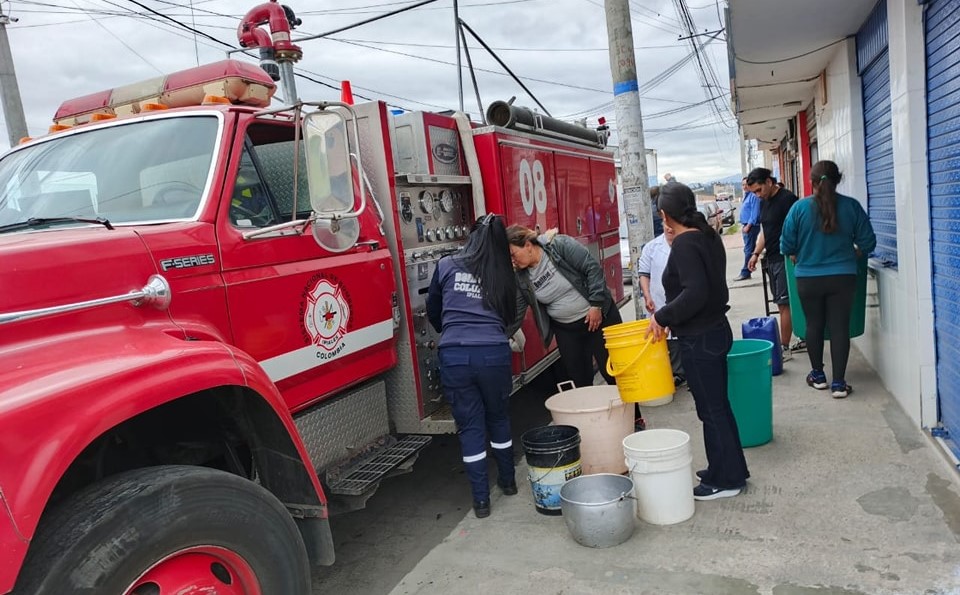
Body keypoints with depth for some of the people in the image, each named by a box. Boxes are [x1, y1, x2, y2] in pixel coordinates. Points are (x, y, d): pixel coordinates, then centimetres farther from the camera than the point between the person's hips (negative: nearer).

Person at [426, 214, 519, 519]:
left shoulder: (446, 265, 5)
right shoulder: (504, 276, 7)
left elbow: (433, 310, 16)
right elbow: (509, 316, 14)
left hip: (454, 355, -1)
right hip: (494, 353, 1)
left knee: (470, 426, 10)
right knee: (499, 418, 22)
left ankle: (481, 499, 17)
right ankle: (508, 481, 38)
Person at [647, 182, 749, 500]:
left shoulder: (684, 244, -20)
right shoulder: (707, 235, 7)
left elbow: (695, 293, -29)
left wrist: (663, 316, -20)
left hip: (699, 339, -9)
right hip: (716, 329, 9)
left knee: (711, 409, 4)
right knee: (718, 404, 20)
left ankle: (725, 479, 18)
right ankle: (731, 468, 34)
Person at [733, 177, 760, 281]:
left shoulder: (753, 196, -14)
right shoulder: (746, 196, 17)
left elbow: (755, 213, -19)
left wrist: (748, 226, -20)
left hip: (751, 226, -10)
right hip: (746, 226, 10)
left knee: (748, 250, -8)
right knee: (749, 249, 13)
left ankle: (745, 273, -6)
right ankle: (746, 272, 18)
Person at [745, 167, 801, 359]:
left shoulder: (788, 199, -12)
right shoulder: (764, 202, 14)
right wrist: (756, 253, 13)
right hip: (772, 260, 8)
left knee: (785, 305, -5)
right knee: (786, 304, 12)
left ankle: (784, 348, 0)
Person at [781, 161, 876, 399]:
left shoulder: (800, 207, -8)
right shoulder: (851, 206, -4)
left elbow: (787, 246, -4)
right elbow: (868, 243, 1)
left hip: (808, 278, 0)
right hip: (843, 277, 0)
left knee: (814, 326, 14)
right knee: (840, 327, 5)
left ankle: (818, 375, 27)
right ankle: (838, 383, 7)